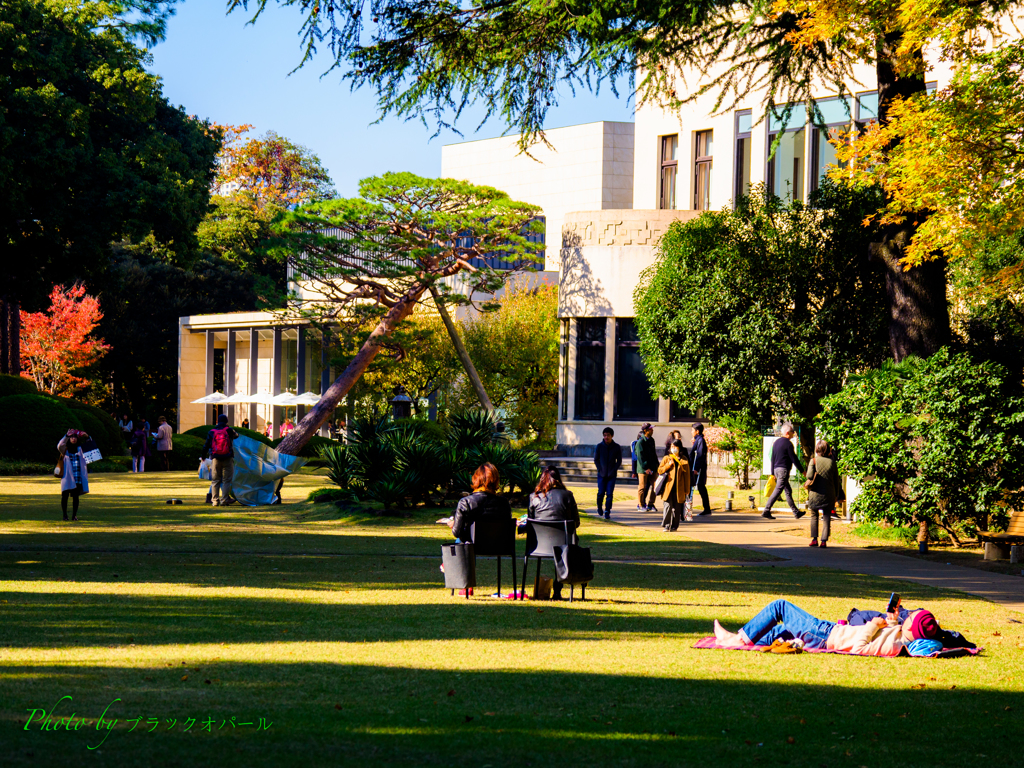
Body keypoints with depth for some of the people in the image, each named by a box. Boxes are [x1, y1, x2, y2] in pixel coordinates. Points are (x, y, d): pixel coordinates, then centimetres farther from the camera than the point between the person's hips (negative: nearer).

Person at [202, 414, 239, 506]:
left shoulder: (212, 432, 5)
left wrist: (203, 457, 23)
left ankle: (215, 500, 9)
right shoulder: (229, 430, -1)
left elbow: (206, 446, 9)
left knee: (216, 480, 10)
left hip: (216, 459, 2)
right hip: (227, 459, -2)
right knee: (226, 480, 2)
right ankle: (224, 500, -3)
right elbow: (236, 435, 21)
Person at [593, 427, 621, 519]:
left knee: (609, 494, -5)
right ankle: (599, 507, 29)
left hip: (612, 475, 0)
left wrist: (613, 471, -7)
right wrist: (600, 470, -7)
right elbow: (596, 459, 5)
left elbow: (619, 461, 5)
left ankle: (607, 512, -3)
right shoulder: (599, 446, 0)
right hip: (602, 474, 0)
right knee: (601, 493, 2)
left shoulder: (616, 447, 0)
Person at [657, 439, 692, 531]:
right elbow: (659, 470, 7)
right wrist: (668, 465, -8)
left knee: (677, 508, 3)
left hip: (679, 488, 1)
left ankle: (674, 526, 12)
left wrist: (687, 489, 6)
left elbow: (687, 475, 9)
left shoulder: (684, 460, 8)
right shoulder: (667, 458, 10)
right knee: (668, 506, -10)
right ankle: (666, 525, -7)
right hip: (668, 486, -1)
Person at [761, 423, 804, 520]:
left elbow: (773, 458, 19)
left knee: (788, 491, 14)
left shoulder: (776, 443, 15)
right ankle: (766, 511, -16)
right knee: (778, 490, -10)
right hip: (784, 469, -9)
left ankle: (796, 512, 19)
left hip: (776, 469, 9)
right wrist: (802, 471, -2)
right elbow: (794, 458, -10)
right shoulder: (788, 443, -10)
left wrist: (773, 473, 23)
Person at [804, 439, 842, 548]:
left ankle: (814, 539, 10)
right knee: (826, 518, 6)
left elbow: (810, 476, -18)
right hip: (829, 494, 1)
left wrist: (808, 483, 2)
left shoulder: (813, 461, -5)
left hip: (815, 493, -1)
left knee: (814, 516, 16)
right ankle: (824, 541, -2)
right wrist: (836, 495, 13)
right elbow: (836, 480, 5)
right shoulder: (832, 462, 2)